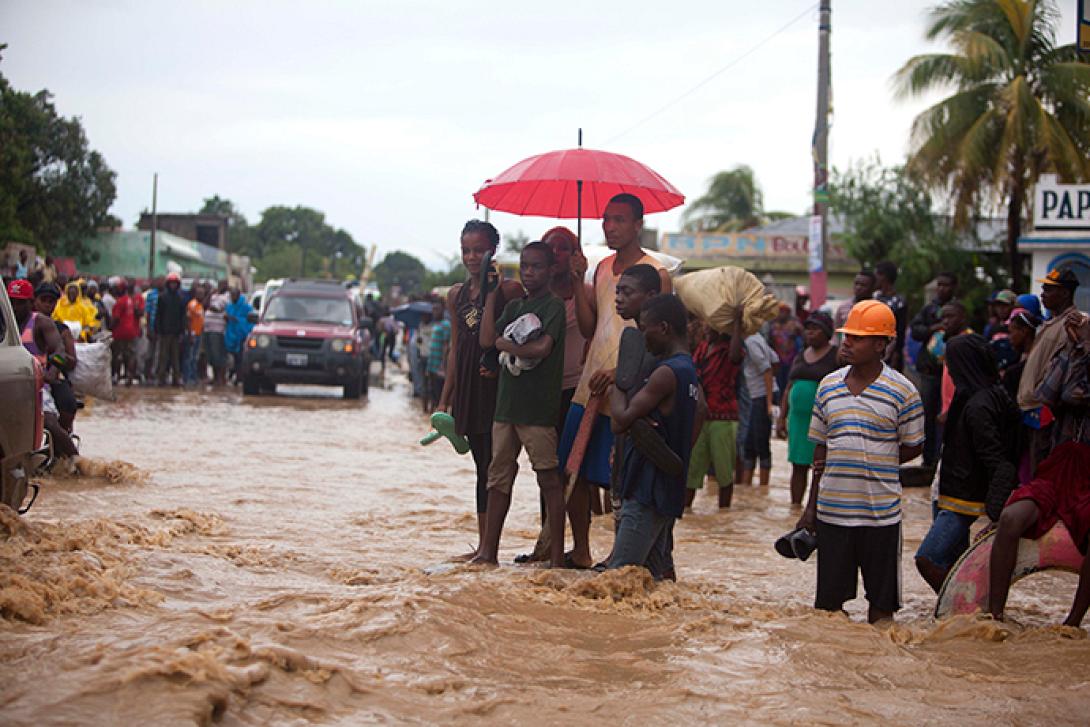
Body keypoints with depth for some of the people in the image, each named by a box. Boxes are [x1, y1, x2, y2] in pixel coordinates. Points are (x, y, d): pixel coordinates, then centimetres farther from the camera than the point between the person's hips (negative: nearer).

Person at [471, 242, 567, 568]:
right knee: (499, 477, 11)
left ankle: (557, 557, 1)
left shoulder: (553, 305, -6)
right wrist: (491, 295, 2)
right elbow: (487, 339, 3)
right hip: (507, 403, 7)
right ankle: (488, 552, 18)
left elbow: (541, 348, -20)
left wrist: (505, 344, -6)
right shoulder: (513, 306, 15)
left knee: (549, 479, -2)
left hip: (538, 407, -7)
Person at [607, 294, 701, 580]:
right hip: (670, 490, 10)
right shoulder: (691, 372, 15)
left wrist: (616, 386, -2)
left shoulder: (666, 373, -17)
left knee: (619, 577, -11)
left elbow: (621, 420, -18)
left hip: (647, 490, -10)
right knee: (658, 573, 13)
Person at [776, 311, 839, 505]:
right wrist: (781, 418, 15)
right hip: (798, 417, 6)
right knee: (798, 467, 8)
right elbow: (789, 389, 20)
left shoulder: (836, 356, -3)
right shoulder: (800, 357, 17)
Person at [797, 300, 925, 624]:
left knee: (881, 598, 5)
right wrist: (811, 506, 11)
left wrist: (873, 464, -9)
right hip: (831, 508, 3)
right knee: (827, 597, 8)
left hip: (881, 511, -3)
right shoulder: (828, 386, 7)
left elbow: (913, 447, 2)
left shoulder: (901, 391, -6)